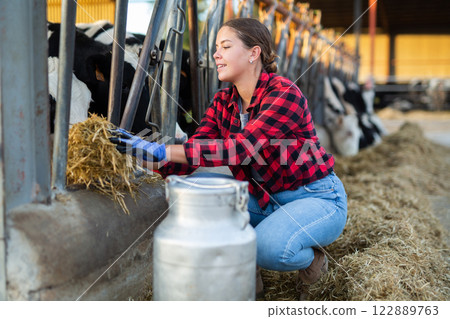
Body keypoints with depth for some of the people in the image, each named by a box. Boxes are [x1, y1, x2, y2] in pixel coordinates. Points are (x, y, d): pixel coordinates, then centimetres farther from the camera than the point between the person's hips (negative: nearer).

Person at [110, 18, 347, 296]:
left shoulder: (285, 93, -22)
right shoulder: (223, 103, 0)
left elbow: (242, 148, -35)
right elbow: (191, 156, -9)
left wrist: (163, 151, -40)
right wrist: (145, 151, -28)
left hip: (318, 199, -6)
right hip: (268, 199, 7)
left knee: (268, 247, -32)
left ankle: (310, 257, 3)